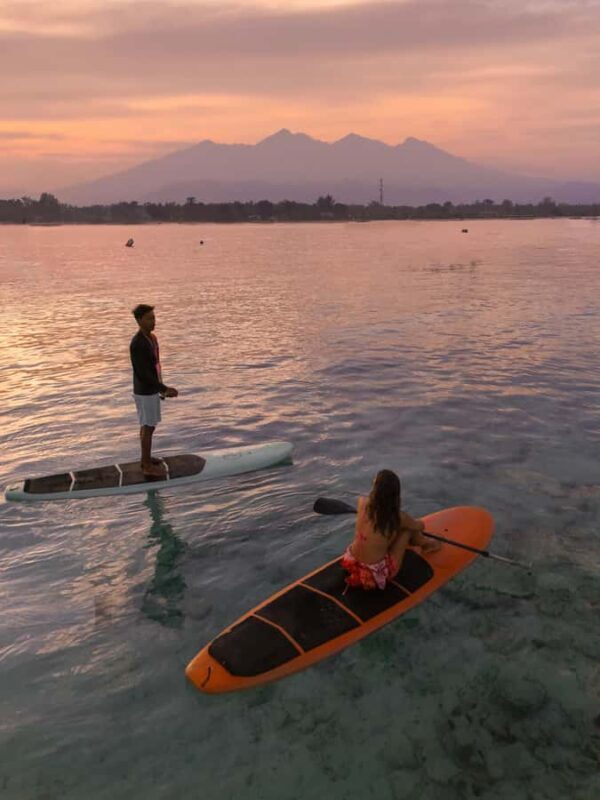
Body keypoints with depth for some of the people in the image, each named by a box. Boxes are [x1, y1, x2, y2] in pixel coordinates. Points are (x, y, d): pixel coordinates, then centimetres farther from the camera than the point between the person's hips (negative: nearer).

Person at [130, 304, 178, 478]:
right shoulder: (137, 344, -27)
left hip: (151, 390, 9)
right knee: (148, 428, 1)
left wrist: (161, 388, 19)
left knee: (147, 425, 19)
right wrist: (165, 388, -25)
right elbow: (143, 374, -27)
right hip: (145, 393, -9)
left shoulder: (150, 338, 5)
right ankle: (148, 467, 13)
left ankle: (146, 458, 34)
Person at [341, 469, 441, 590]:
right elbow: (420, 526, 6)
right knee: (408, 528, 8)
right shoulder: (399, 517, -18)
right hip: (378, 574, -3)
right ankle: (425, 544, 38)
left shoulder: (363, 503, -11)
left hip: (352, 563, 4)